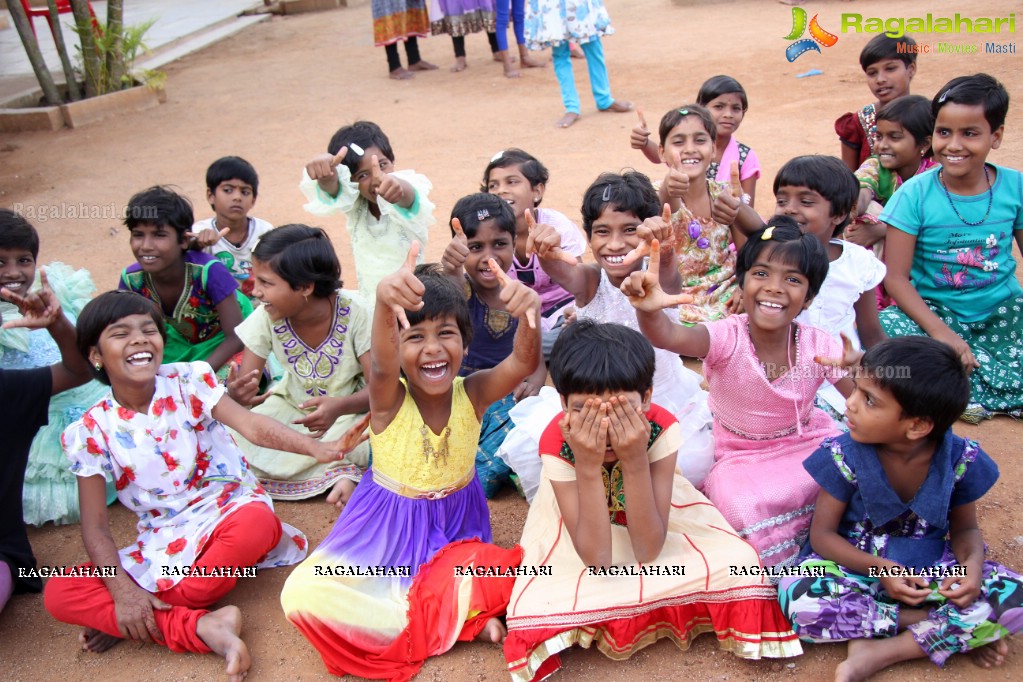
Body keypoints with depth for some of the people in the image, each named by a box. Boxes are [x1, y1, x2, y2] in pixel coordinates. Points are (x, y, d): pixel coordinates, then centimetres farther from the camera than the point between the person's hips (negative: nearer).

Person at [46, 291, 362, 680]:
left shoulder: (188, 380, -8)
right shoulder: (90, 432, -5)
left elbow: (253, 426, -23)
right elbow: (95, 526, -6)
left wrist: (318, 448, -41)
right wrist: (122, 591, -21)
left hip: (226, 514, -2)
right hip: (160, 544, 2)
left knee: (256, 522, -37)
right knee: (59, 595, -17)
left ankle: (147, 621, -16)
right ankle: (203, 627, -24)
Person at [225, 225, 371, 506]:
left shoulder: (355, 313, -24)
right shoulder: (266, 317, -15)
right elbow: (243, 385, -15)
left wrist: (340, 407, -44)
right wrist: (236, 394, -41)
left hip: (350, 409, -5)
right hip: (292, 406, 5)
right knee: (232, 441, -21)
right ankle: (339, 470, -16)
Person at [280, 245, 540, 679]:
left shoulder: (471, 394, -15)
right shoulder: (389, 398, -21)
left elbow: (524, 362, -35)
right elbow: (381, 362, -46)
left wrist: (529, 311, -58)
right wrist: (385, 300, -69)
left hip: (457, 529, 0)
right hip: (387, 532, 0)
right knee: (302, 598, -24)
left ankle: (399, 615, -8)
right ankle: (462, 618, -13)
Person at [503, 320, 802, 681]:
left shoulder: (661, 429, -29)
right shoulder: (558, 442, -31)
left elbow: (648, 550, -29)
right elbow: (597, 559, -31)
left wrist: (635, 460, -42)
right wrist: (588, 465, -43)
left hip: (649, 521, 2)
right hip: (577, 529, -1)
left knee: (735, 565, -19)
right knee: (538, 609, -26)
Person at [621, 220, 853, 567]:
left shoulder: (819, 346, -14)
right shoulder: (727, 338, -23)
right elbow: (671, 336, -44)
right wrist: (649, 312, -69)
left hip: (807, 443, 3)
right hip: (740, 457, -3)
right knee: (745, 510, -31)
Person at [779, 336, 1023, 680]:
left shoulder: (960, 459, -11)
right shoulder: (846, 456, -16)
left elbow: (964, 528, 5)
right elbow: (822, 533, -10)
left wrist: (973, 563, -19)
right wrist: (878, 568, -27)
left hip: (931, 571, 1)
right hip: (859, 566, -1)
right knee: (798, 599, -33)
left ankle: (883, 650, -20)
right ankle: (957, 633, -15)